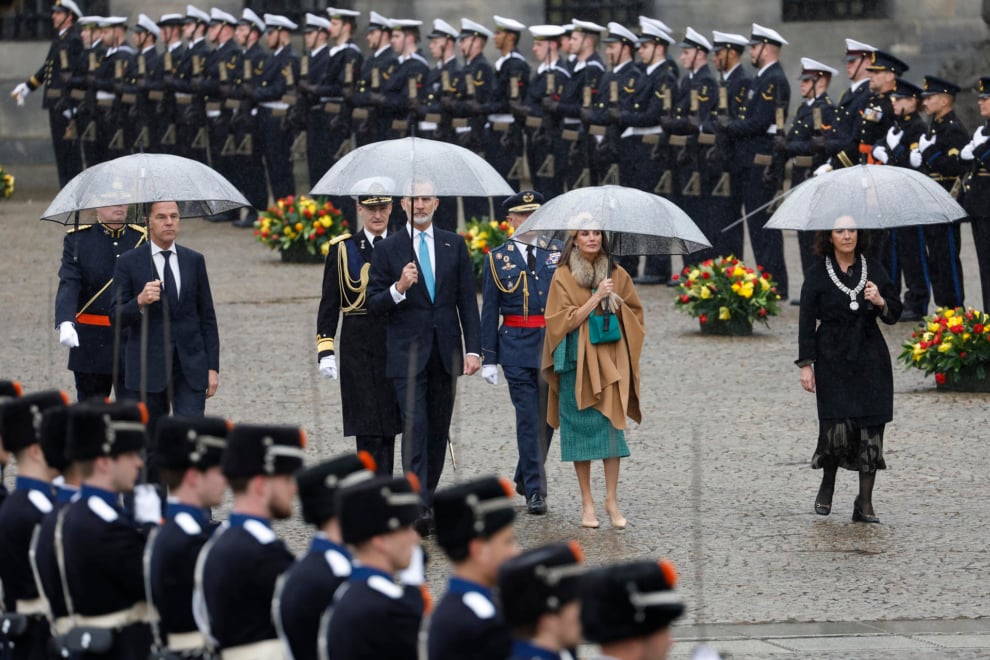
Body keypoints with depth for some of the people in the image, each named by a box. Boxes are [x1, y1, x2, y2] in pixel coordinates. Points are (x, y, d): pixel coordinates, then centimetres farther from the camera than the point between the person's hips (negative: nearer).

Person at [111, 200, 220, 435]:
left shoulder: (194, 261, 9)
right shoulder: (129, 263, 0)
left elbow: (207, 316, 11)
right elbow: (116, 317, -4)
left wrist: (213, 366, 5)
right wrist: (140, 302, -25)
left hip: (191, 367, 1)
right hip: (148, 367, -1)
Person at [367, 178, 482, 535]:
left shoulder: (454, 245, 9)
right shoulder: (388, 249, 2)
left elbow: (467, 301, 8)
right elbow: (374, 303, 0)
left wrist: (473, 348, 0)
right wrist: (398, 289, -20)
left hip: (445, 352, 3)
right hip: (407, 354, -3)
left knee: (439, 430, 7)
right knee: (415, 425, -14)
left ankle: (427, 496, 18)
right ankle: (419, 508, -22)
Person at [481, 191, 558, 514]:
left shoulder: (558, 253, 8)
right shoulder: (498, 258, 4)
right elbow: (489, 311, 4)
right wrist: (488, 358, 0)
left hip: (554, 344, 2)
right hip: (516, 345, -2)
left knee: (548, 415, 4)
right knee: (528, 416, -4)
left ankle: (524, 477, 24)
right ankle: (535, 490, 0)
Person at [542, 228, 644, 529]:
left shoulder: (617, 275, 9)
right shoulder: (563, 277, 0)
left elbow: (634, 313, 15)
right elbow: (564, 321, -7)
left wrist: (615, 301, -5)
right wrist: (596, 298, -15)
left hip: (610, 360, 2)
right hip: (577, 361, -2)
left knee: (611, 425, -5)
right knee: (581, 428, -1)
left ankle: (612, 500, 0)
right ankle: (587, 501, 5)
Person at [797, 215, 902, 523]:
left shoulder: (873, 269, 7)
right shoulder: (817, 275, 0)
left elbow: (895, 313, 9)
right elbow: (807, 322, 1)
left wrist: (880, 302, -14)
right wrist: (806, 364, -5)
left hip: (870, 359, 2)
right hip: (833, 360, -2)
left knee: (871, 428, -4)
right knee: (837, 427, -14)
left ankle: (865, 504, 2)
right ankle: (827, 486, 15)